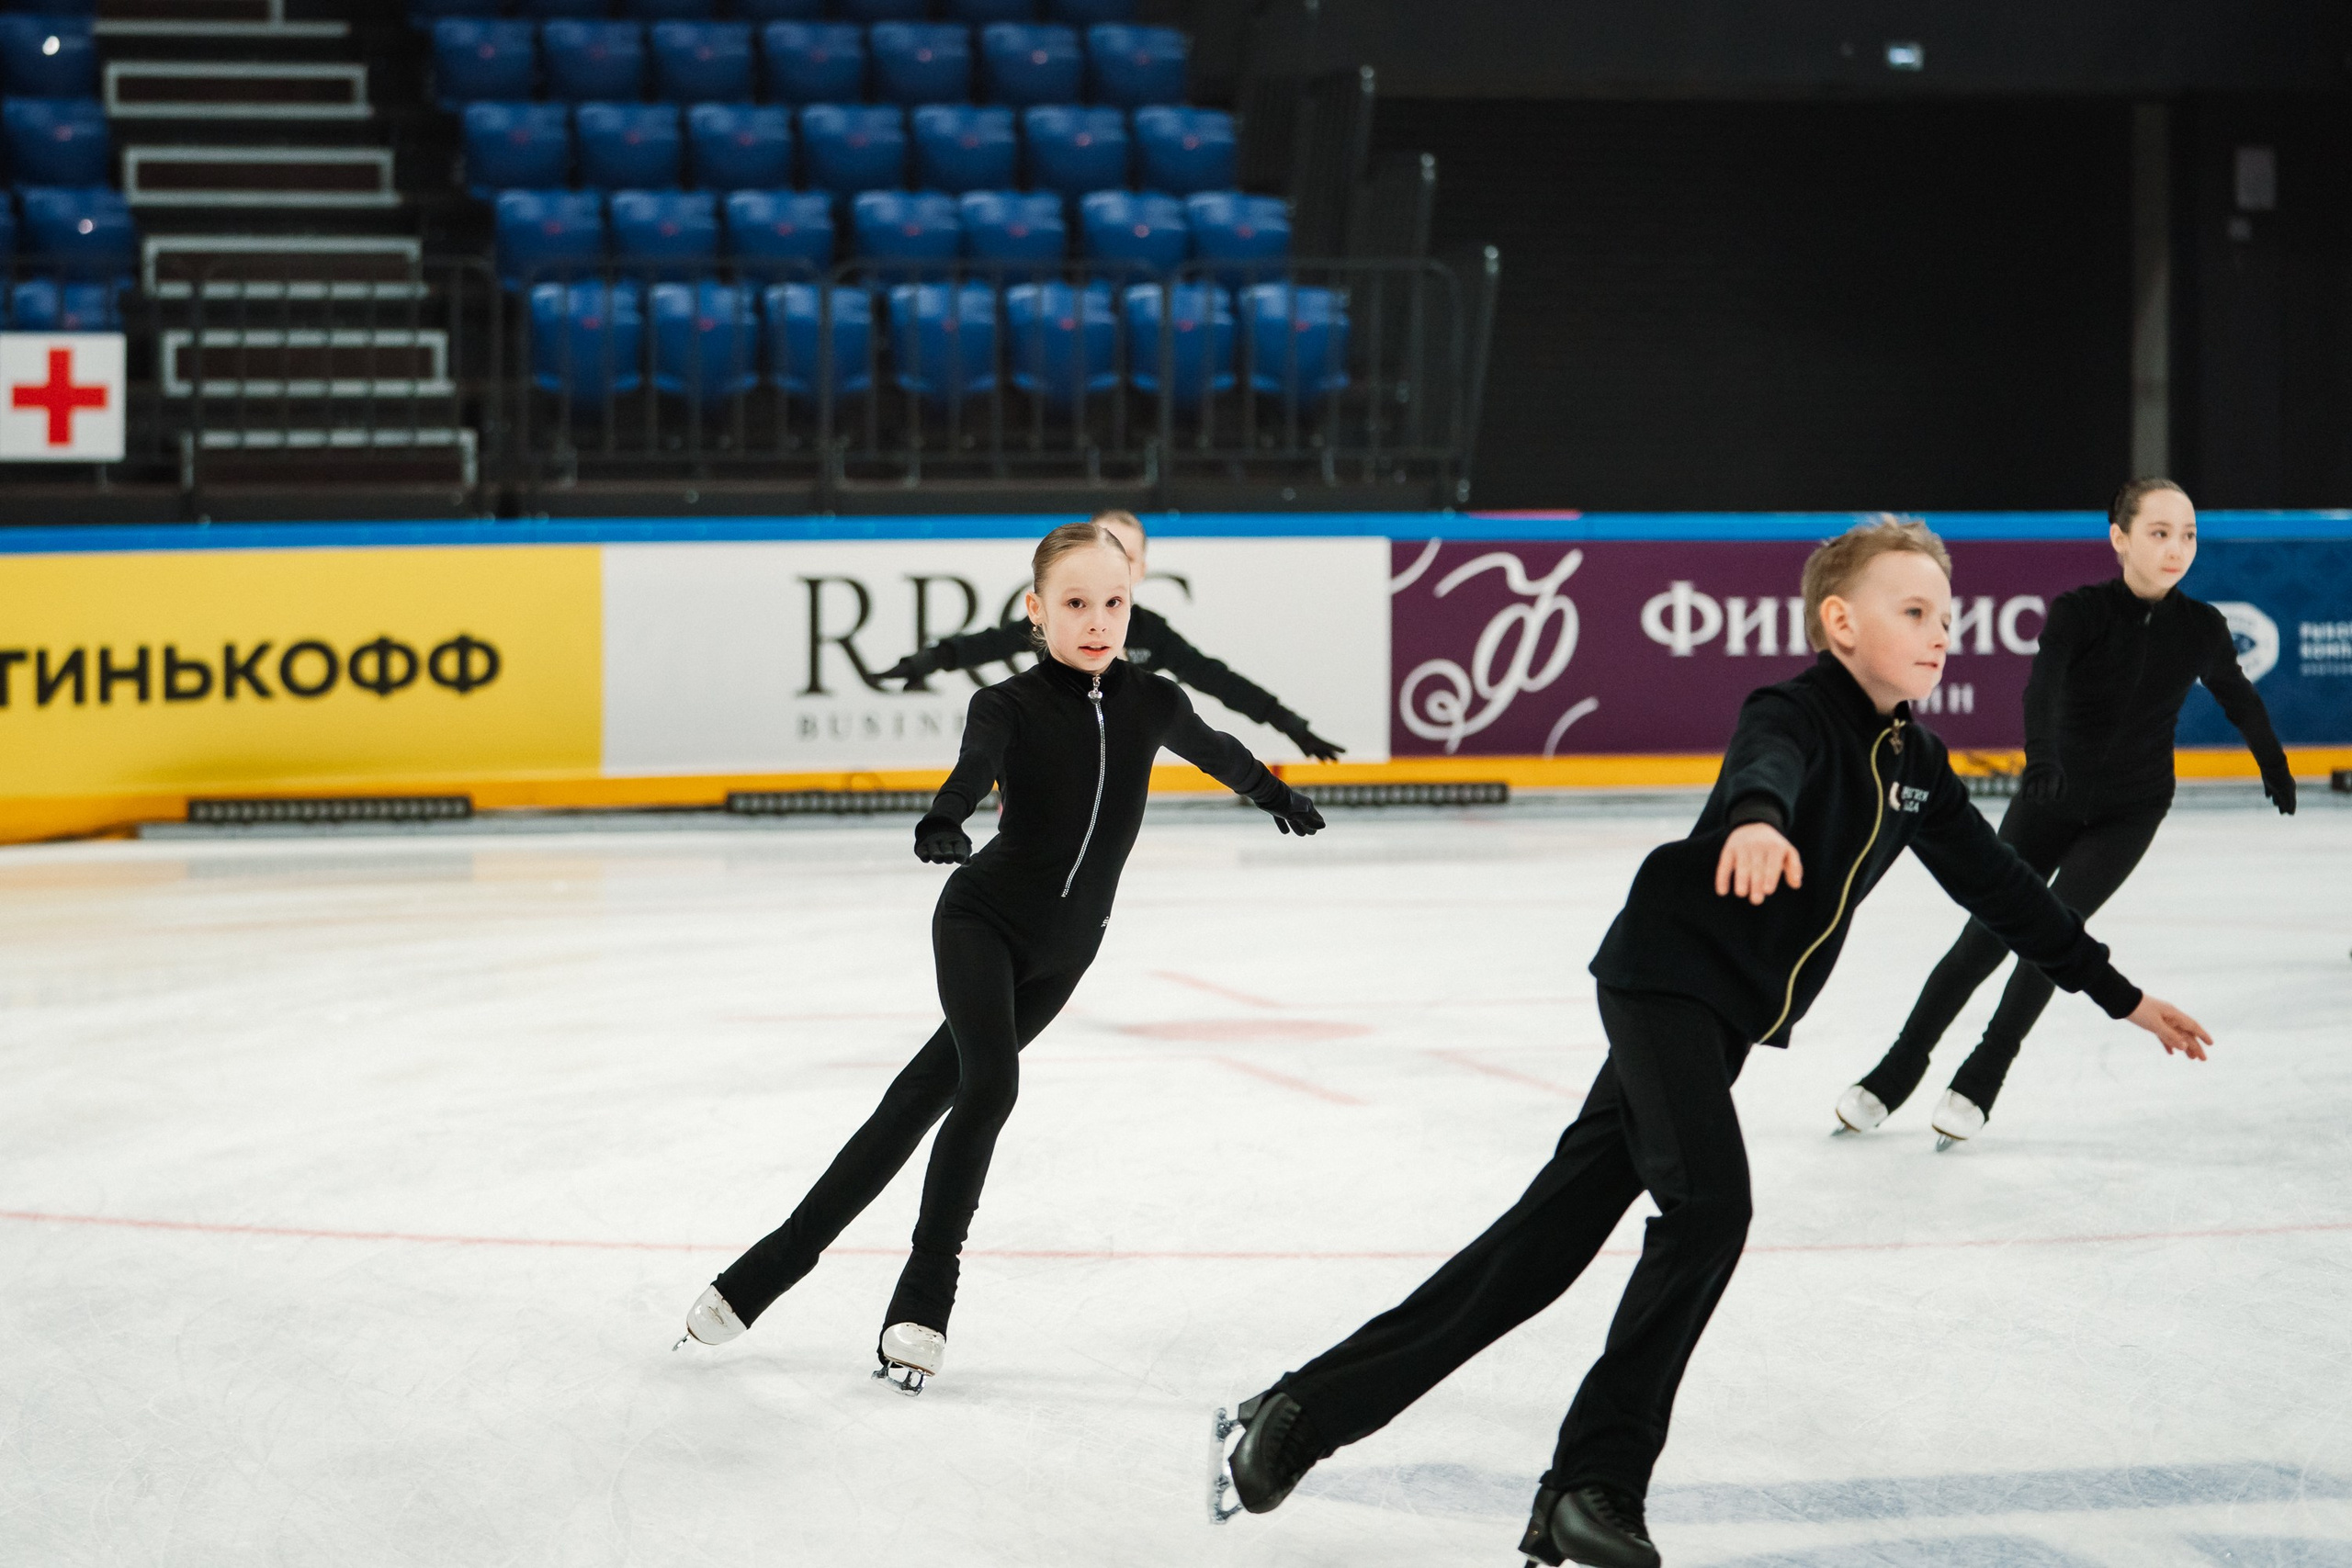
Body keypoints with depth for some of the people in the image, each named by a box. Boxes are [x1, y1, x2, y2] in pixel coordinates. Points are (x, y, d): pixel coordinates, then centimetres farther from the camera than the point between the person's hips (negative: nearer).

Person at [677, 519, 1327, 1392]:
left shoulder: (1150, 704, -3)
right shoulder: (1008, 707, -15)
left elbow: (1216, 752, 19)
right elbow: (975, 769, -36)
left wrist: (1277, 797, 38)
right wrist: (942, 824, -58)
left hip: (1060, 951, 4)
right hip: (982, 917, -4)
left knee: (924, 1098, 6)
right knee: (990, 1082, -24)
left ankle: (775, 1266, 10)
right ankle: (924, 1301, -12)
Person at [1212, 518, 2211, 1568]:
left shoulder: (1915, 764, 10)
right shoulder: (1800, 713, -15)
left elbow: (2001, 888, 19)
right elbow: (1768, 763, -39)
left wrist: (2120, 997, 22)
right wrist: (1755, 818, -63)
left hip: (1730, 1014, 8)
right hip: (1666, 977, -8)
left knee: (1552, 1234, 5)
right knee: (1709, 1206, -23)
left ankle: (1304, 1412, 10)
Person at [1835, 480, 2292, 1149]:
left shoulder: (2199, 628, -11)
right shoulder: (2079, 611, -19)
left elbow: (2237, 696, 9)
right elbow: (2042, 687, -34)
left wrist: (2274, 764, 25)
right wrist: (2041, 759, -53)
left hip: (2129, 813, 1)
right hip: (2052, 796, -1)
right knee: (1985, 937, 0)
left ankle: (1979, 1083, -1)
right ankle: (1897, 1072, 16)